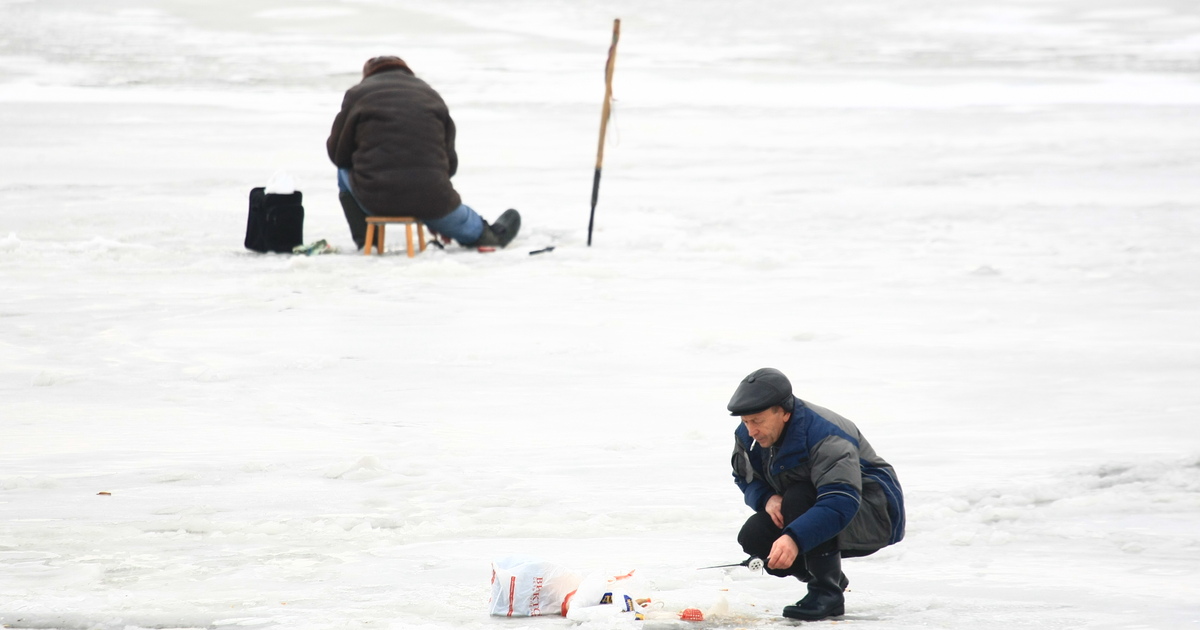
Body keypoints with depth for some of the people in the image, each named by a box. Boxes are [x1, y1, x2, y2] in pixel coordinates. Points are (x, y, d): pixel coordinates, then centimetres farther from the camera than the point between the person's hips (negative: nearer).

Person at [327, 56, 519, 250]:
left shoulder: (357, 95, 5)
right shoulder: (431, 95, 14)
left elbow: (338, 153, 8)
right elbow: (450, 162, 13)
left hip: (375, 199, -2)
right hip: (430, 199, 2)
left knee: (344, 171, 32)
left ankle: (365, 241, 33)